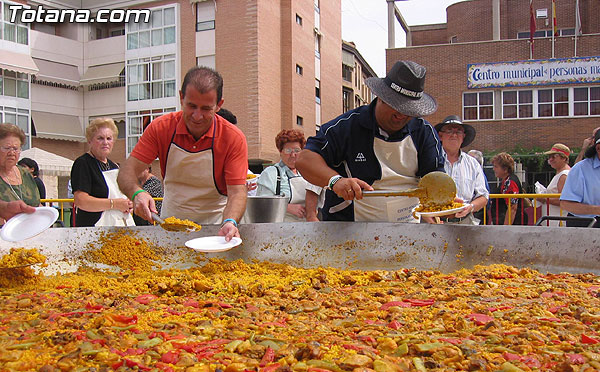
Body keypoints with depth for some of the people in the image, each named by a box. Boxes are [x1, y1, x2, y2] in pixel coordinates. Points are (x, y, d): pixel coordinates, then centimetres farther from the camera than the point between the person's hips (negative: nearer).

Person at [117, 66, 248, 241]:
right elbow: (128, 170, -9)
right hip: (169, 224, 2)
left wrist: (230, 222, -38)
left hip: (214, 225, -2)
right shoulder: (161, 127, -8)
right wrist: (136, 192, -31)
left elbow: (237, 192, -17)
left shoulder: (234, 138, -14)